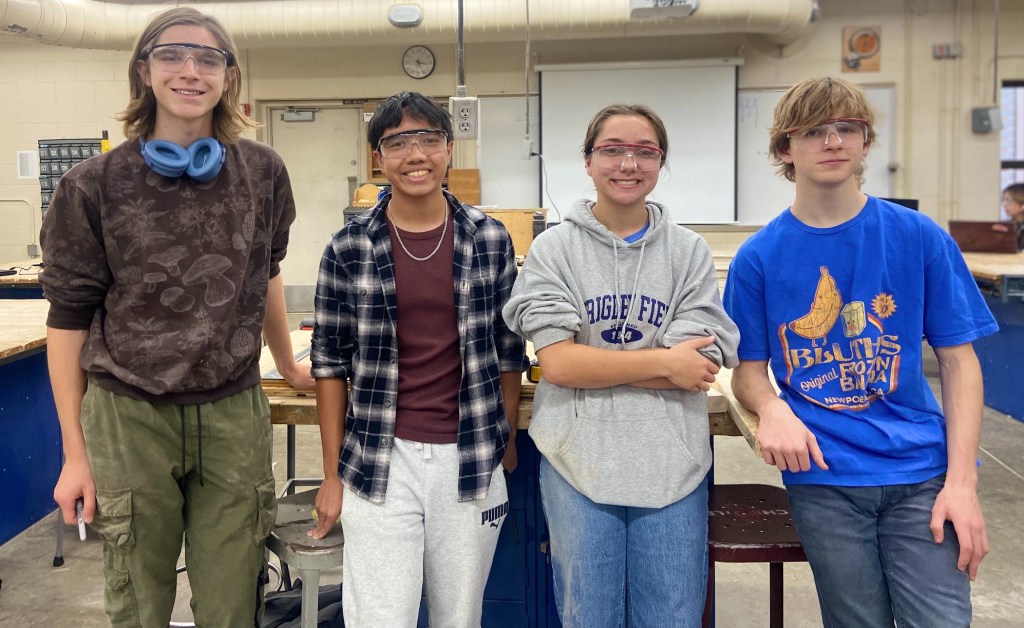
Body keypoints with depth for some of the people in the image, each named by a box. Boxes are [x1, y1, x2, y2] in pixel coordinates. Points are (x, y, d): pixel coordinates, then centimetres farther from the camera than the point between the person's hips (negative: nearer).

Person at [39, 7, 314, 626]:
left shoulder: (262, 172, 3)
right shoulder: (94, 186, -4)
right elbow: (68, 319, 0)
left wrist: (288, 365, 26)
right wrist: (75, 452, -1)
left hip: (234, 414, 2)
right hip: (128, 415, -1)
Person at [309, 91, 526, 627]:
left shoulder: (490, 239, 0)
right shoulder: (348, 248, -3)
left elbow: (508, 352, 7)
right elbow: (330, 362, 1)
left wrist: (508, 447, 7)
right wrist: (332, 474, 0)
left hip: (471, 461, 2)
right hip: (379, 463, -1)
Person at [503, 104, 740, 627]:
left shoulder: (689, 251, 1)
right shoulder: (554, 248, -2)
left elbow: (698, 368, -8)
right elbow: (556, 363, -12)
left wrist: (591, 363, -12)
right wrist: (662, 361, -12)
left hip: (671, 469, 1)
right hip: (578, 464, -1)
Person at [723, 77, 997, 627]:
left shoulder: (919, 238, -1)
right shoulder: (759, 258, -1)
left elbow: (958, 361, 1)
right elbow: (749, 369, 4)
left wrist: (961, 481, -7)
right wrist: (771, 409, -20)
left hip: (921, 468, 1)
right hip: (824, 477, 0)